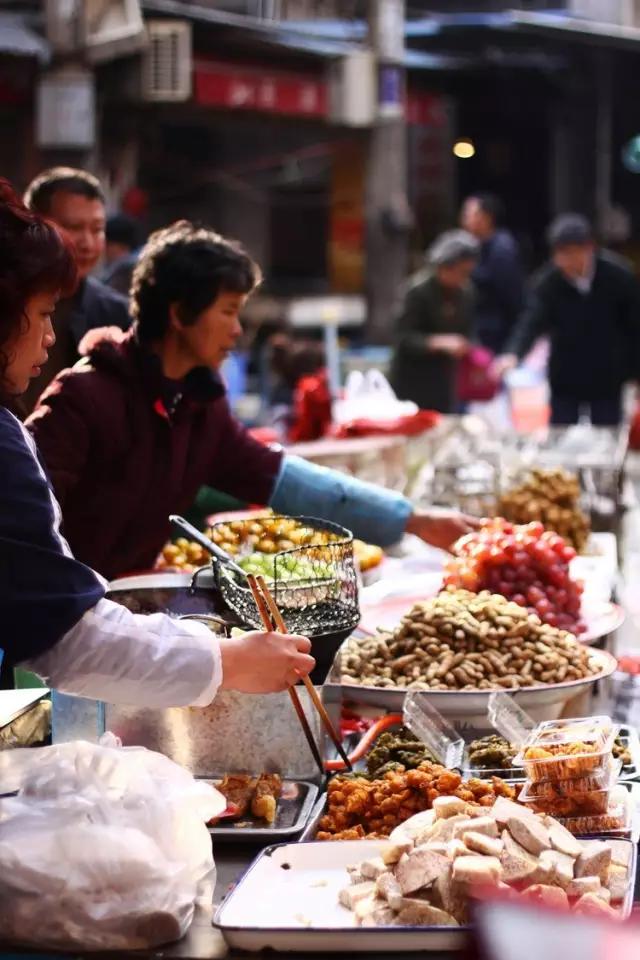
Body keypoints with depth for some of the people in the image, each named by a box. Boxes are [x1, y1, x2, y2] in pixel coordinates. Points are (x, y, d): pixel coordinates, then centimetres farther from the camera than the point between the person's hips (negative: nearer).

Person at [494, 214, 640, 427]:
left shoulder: (618, 276, -14)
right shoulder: (548, 283, -15)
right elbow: (532, 321, -27)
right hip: (565, 381, 0)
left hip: (607, 382, 0)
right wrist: (513, 354, -46)